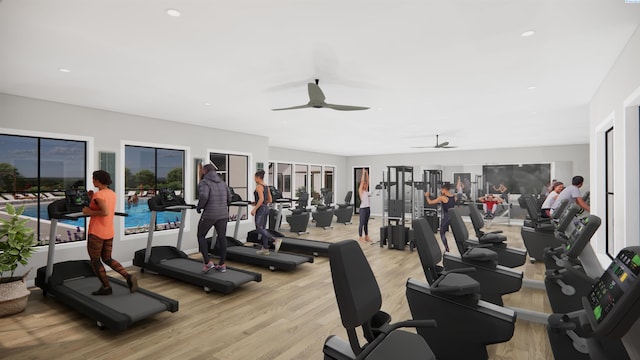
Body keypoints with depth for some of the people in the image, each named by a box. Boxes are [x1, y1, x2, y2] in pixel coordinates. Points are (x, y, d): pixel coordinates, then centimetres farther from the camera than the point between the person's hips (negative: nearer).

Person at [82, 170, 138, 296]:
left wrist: (89, 212, -15)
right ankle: (128, 276, 0)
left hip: (96, 233, -8)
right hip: (109, 233, 8)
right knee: (107, 259, 17)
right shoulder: (112, 194, 8)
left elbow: (105, 212, -29)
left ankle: (106, 287, 14)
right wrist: (92, 199, 11)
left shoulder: (98, 195, -17)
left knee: (95, 261, 9)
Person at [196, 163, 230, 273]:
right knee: (222, 237, 11)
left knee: (201, 236, 13)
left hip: (209, 215, -5)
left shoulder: (204, 182, -6)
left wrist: (199, 207, -8)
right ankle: (222, 264, 17)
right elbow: (229, 199, 15)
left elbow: (204, 196, -24)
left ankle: (208, 262, 5)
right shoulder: (222, 183, 15)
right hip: (223, 214, 6)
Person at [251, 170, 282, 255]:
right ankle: (265, 249, 16)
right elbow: (269, 200, 15)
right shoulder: (266, 187, 12)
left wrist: (254, 209, -21)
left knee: (259, 229, -7)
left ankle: (276, 240, -18)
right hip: (266, 208, 9)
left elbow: (261, 199, -24)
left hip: (260, 209, -9)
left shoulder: (259, 186, -13)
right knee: (263, 229, 12)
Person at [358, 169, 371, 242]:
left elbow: (367, 181, 10)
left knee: (366, 223, 13)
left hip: (368, 208, 7)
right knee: (362, 223, 0)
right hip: (363, 208, -7)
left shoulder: (366, 190, 12)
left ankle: (366, 236, 20)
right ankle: (360, 237, 7)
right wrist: (363, 173, -8)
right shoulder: (360, 190, -7)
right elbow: (362, 181, -12)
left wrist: (367, 173, 8)